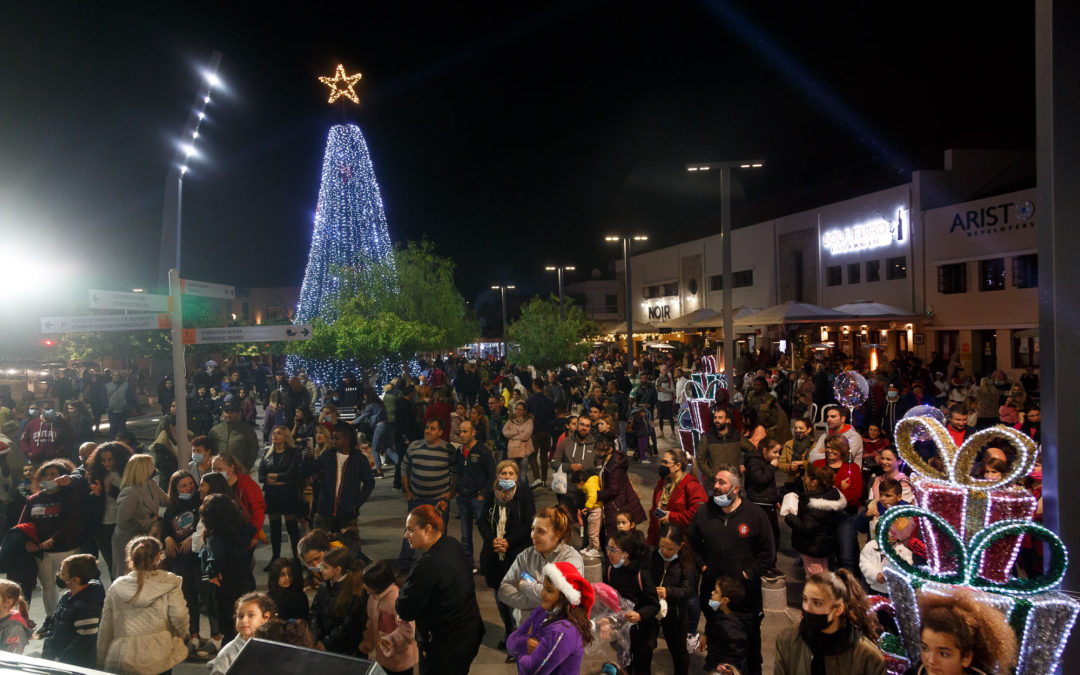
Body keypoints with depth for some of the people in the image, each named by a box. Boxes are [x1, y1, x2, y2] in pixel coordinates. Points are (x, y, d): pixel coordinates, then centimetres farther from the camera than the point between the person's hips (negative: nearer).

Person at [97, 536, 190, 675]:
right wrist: (180, 638, 12)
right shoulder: (169, 583, 1)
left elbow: (105, 629, 13)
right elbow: (179, 616, -8)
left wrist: (101, 663, 21)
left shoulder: (116, 588, 10)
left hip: (120, 664, 4)